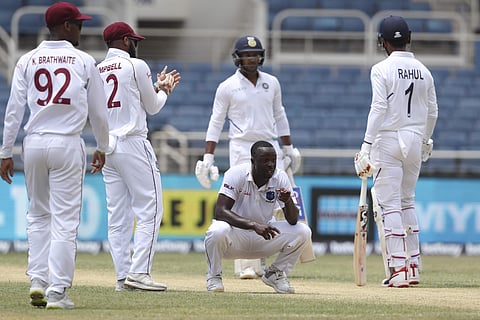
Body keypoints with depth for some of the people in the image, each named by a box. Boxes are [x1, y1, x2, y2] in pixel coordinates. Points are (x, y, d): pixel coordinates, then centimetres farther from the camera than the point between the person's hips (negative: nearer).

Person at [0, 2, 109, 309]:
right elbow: (98, 112, 5)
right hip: (68, 145, -3)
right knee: (65, 220, 0)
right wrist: (102, 148, 19)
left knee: (38, 215, 17)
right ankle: (57, 292, -4)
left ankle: (38, 281, 9)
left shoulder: (27, 61, 4)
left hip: (34, 144, 3)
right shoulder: (84, 61, -1)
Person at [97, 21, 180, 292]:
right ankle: (139, 272, -14)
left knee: (118, 216, 7)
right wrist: (164, 90, 23)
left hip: (106, 146, 7)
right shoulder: (136, 66, -5)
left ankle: (123, 276, 4)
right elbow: (153, 107, 3)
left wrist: (158, 87, 27)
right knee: (149, 209, -5)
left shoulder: (96, 72, 13)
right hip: (133, 144, -7)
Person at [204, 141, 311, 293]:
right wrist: (254, 225, -40)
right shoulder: (237, 174, -19)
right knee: (218, 231, -38)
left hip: (263, 238, 4)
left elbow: (293, 221, -11)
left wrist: (288, 202, -34)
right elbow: (220, 212, -29)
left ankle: (275, 274, 8)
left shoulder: (280, 178, -8)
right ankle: (214, 277, -9)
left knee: (303, 231, -15)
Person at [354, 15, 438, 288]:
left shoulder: (382, 69, -9)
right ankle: (414, 267, 17)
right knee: (407, 201, 18)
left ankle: (399, 268, -12)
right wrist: (426, 140, 27)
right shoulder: (423, 71, 7)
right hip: (415, 142, 6)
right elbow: (432, 111, 11)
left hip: (388, 141, -6)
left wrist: (367, 146, -16)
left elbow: (379, 109, -16)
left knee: (390, 204, -4)